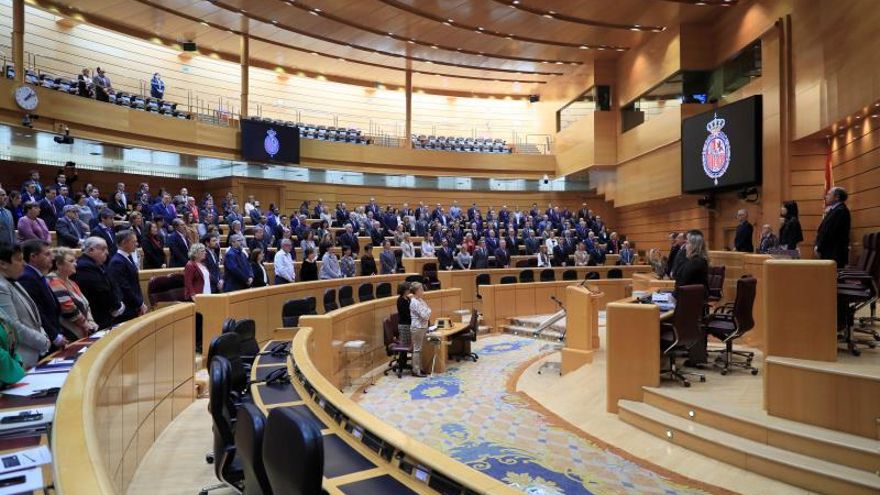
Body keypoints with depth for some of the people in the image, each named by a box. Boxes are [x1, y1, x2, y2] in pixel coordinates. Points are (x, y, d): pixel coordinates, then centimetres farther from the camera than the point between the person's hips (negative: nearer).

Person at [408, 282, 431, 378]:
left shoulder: (420, 300, 11)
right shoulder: (415, 302, -18)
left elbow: (427, 313, 17)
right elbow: (424, 315, -20)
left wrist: (427, 315, -2)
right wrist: (428, 311, -3)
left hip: (422, 327, 9)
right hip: (417, 327, -9)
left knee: (420, 349, 15)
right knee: (417, 349, -2)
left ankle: (419, 368, 23)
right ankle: (415, 371, 4)